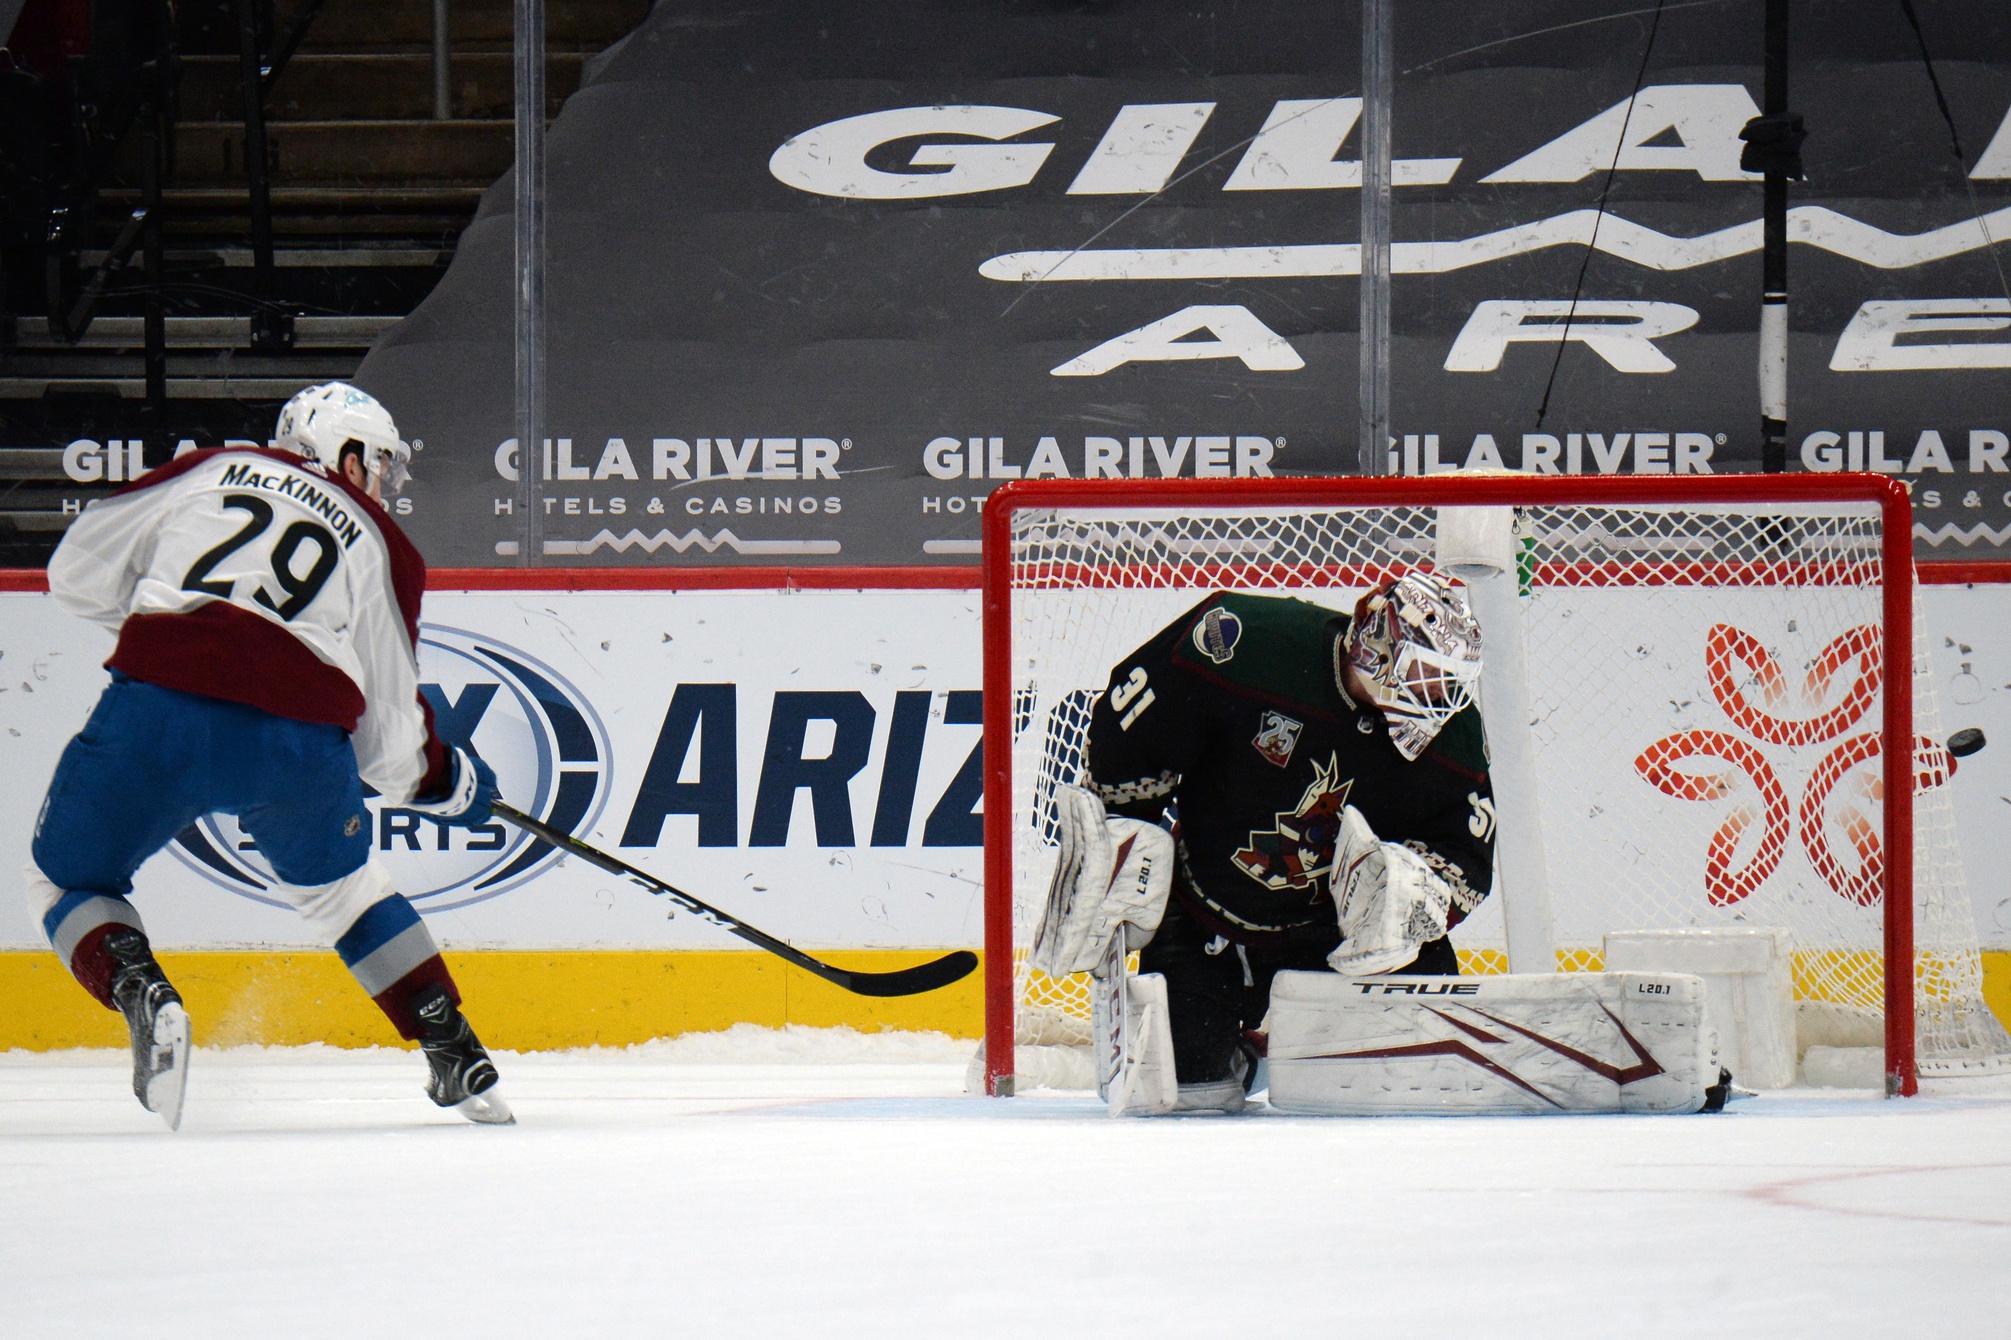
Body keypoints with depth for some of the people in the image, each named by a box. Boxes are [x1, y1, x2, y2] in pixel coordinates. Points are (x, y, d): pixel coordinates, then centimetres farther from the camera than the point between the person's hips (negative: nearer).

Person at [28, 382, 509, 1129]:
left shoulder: (208, 472, 22)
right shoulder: (380, 545, 21)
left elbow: (76, 575, 20)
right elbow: (390, 735, 19)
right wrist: (450, 784, 39)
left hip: (157, 711, -1)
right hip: (301, 740, 1)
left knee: (69, 880, 19)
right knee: (336, 880, 31)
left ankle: (142, 997, -10)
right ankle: (457, 1058, 25)